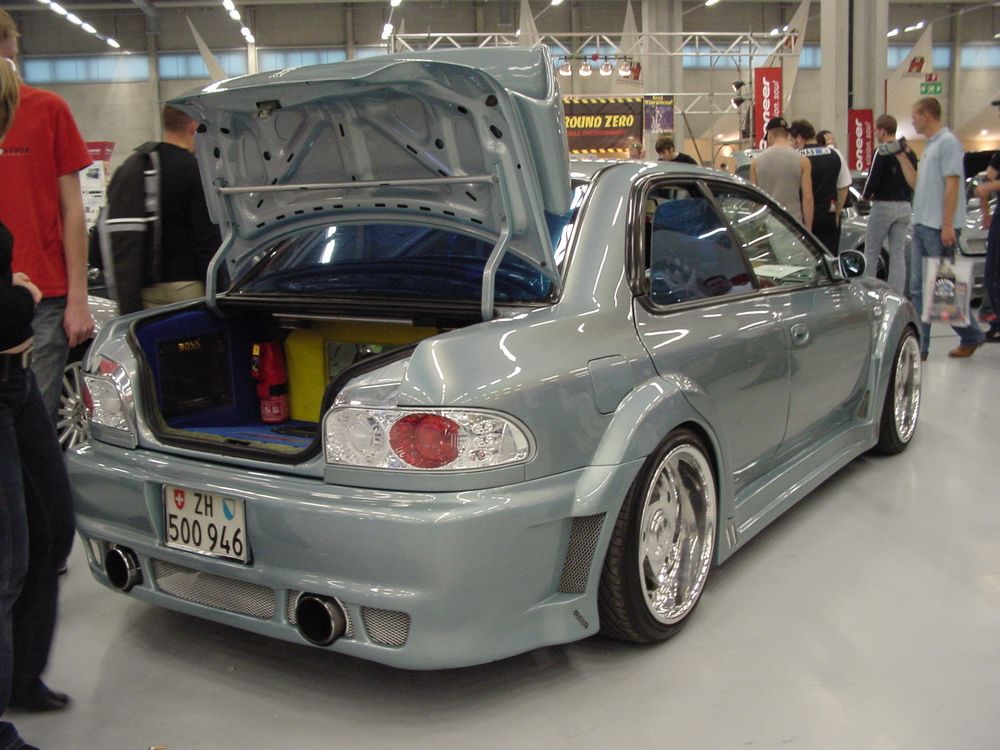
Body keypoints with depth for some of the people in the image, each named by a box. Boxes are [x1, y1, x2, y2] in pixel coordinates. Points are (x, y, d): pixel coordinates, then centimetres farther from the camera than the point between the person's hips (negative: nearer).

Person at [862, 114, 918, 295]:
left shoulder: (882, 152, -11)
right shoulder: (910, 152, 10)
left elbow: (873, 179, -14)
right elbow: (914, 180, 10)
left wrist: (866, 195, 1)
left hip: (884, 205, -6)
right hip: (905, 206, 6)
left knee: (871, 252, 3)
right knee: (898, 254, 7)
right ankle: (897, 296, 6)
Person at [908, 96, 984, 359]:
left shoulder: (948, 142, -9)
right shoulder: (930, 145, 19)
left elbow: (952, 184, -17)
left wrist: (947, 224, -21)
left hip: (938, 228, -9)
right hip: (922, 226, 9)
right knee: (919, 289, 5)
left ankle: (971, 336, 14)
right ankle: (919, 347, 6)